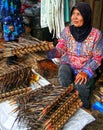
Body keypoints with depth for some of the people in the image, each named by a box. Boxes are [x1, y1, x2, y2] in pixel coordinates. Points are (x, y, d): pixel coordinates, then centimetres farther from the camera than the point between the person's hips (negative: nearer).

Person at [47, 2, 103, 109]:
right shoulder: (67, 30, -4)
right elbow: (60, 50, -4)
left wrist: (86, 71, -23)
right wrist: (51, 50, -28)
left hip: (86, 67, -1)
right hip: (68, 64, 1)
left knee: (80, 85, -29)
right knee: (64, 78, -32)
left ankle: (85, 108, 5)